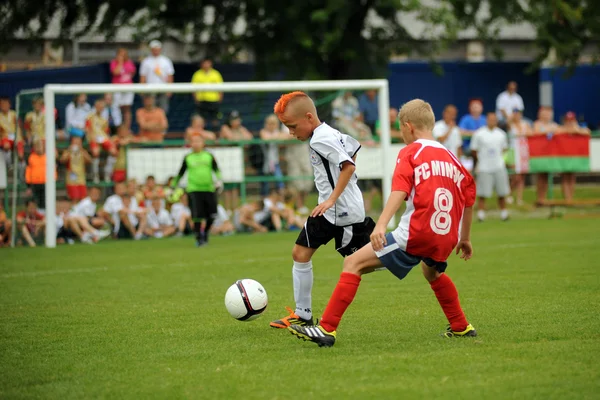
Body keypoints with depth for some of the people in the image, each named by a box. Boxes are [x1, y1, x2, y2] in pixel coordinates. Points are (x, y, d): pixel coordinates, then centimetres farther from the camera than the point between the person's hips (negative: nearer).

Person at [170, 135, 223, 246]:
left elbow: (216, 170, 4)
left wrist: (219, 180, -14)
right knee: (197, 216, -11)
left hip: (209, 189, 1)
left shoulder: (209, 156, 9)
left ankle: (205, 233, 25)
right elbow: (180, 173, 15)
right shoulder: (188, 158, 8)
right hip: (194, 190, -1)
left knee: (212, 215, -2)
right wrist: (173, 186, 15)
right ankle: (198, 238, 4)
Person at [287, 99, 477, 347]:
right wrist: (464, 239, 36)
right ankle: (461, 327, 43)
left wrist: (381, 225, -27)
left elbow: (400, 189, -16)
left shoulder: (410, 152, 1)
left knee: (353, 263, -3)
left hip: (415, 235, -7)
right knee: (432, 271, 40)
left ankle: (327, 330, -12)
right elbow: (469, 199, 23)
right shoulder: (451, 158, 19)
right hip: (446, 240, 7)